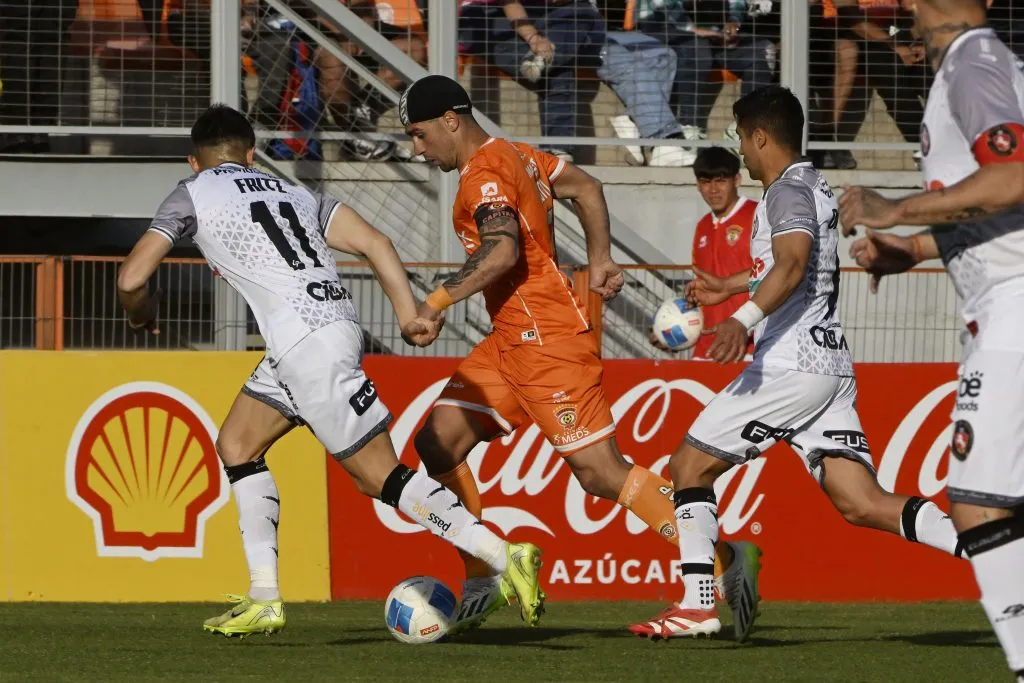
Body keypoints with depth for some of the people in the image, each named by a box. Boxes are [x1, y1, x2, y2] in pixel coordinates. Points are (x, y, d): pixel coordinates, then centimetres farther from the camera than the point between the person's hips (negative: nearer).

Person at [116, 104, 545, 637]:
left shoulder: (193, 194, 10)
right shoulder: (293, 193, 25)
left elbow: (131, 278, 5)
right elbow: (373, 243, 11)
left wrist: (140, 314, 27)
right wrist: (409, 315, 6)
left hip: (304, 342, -7)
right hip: (335, 326, 7)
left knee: (380, 476, -4)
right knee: (236, 445, 19)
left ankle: (506, 558, -11)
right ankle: (264, 599, 17)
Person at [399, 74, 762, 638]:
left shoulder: (484, 177, -15)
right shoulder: (516, 157, 15)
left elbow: (502, 252, -31)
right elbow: (586, 188, 24)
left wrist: (438, 301, -30)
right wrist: (600, 261, 22)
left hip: (546, 339, -11)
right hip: (510, 342, 11)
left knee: (600, 473, -11)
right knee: (438, 443, 4)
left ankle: (725, 562, -8)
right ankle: (482, 582, 7)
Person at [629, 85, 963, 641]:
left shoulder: (789, 190, -7)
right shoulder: (815, 188, 23)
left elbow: (792, 264, -27)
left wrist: (745, 319, -43)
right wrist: (729, 286, 57)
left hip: (790, 367, -9)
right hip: (831, 367, 9)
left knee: (689, 466, 3)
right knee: (861, 504, -1)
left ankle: (698, 604, -4)